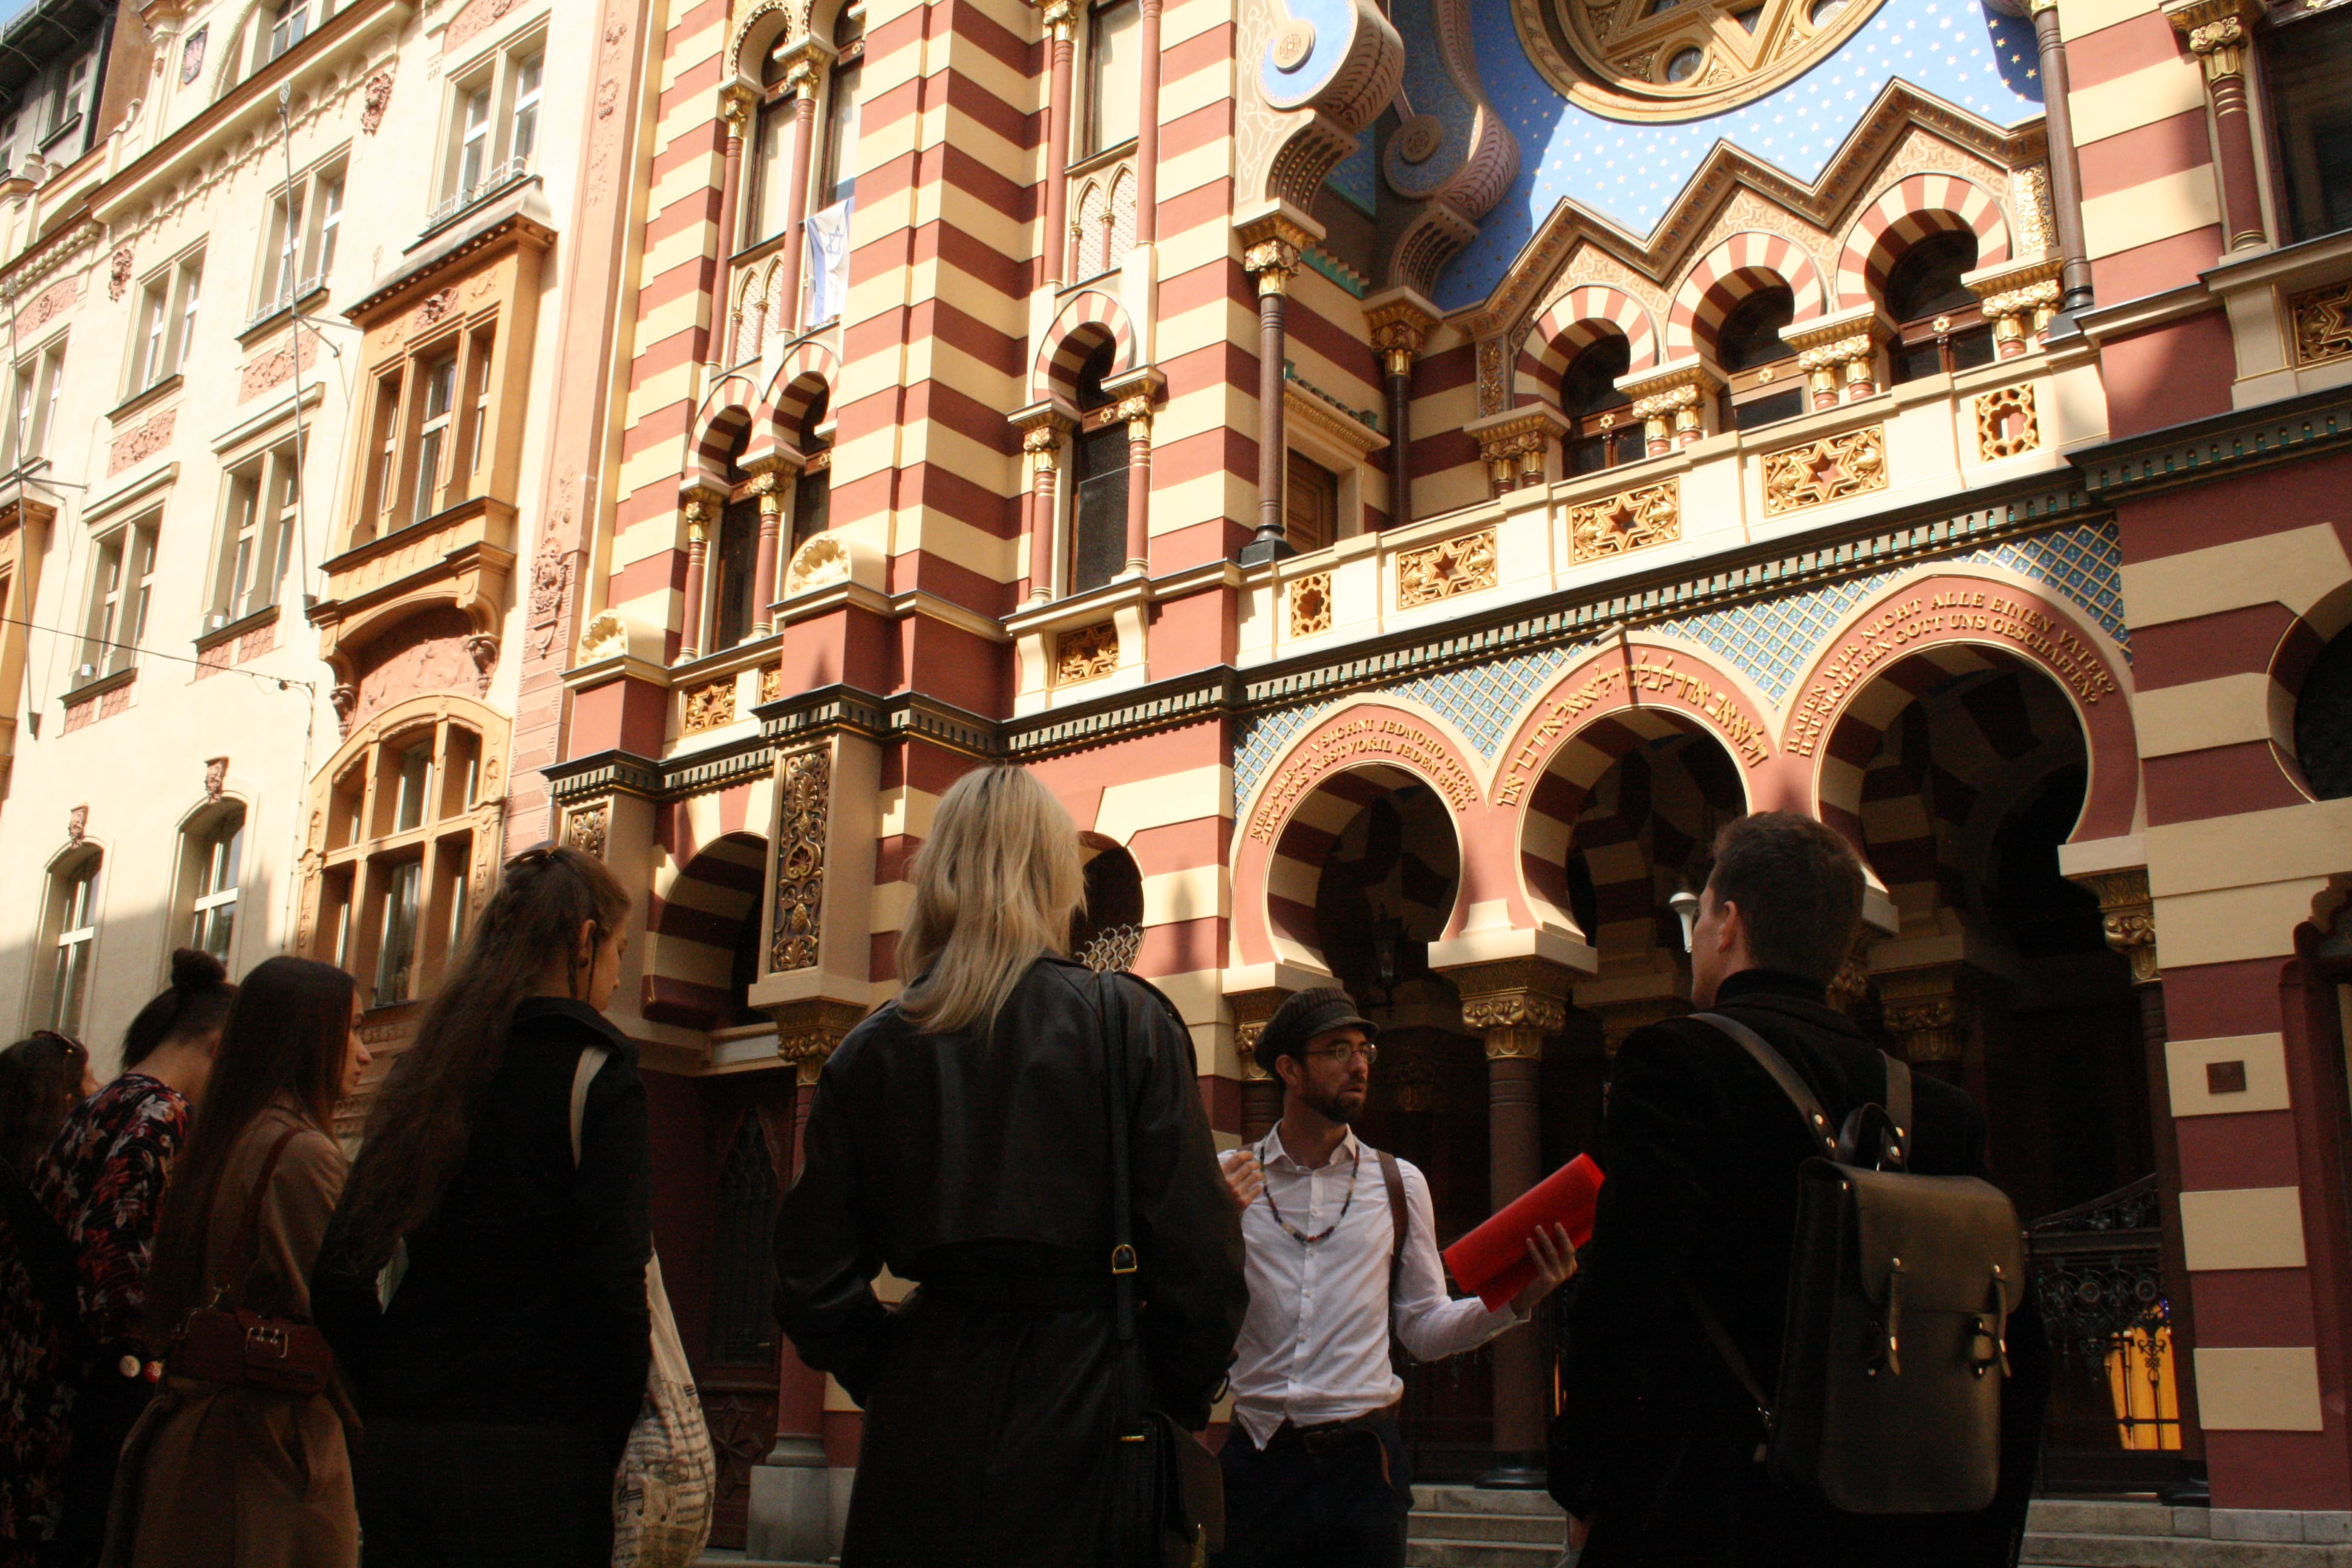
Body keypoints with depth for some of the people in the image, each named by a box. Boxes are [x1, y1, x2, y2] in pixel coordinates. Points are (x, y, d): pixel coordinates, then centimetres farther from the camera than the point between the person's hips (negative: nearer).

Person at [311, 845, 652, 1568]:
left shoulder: (423, 1073, 10)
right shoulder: (597, 1070, -7)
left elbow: (339, 1282, 8)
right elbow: (611, 1283, -15)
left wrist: (399, 1405, 14)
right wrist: (620, 1443, -6)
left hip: (399, 1453, 6)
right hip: (536, 1450, -5)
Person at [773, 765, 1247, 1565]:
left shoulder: (871, 1049, 3)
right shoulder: (1129, 1024, -5)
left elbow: (816, 1287, 4)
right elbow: (1198, 1265, -8)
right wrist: (1176, 1410, 6)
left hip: (921, 1439, 2)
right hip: (1079, 1426, -2)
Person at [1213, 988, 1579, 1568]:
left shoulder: (1400, 1185, 7)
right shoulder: (1226, 1182, 1)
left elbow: (1424, 1330, 7)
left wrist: (1514, 1302, -7)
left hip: (1364, 1461, 1)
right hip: (1258, 1458, -1)